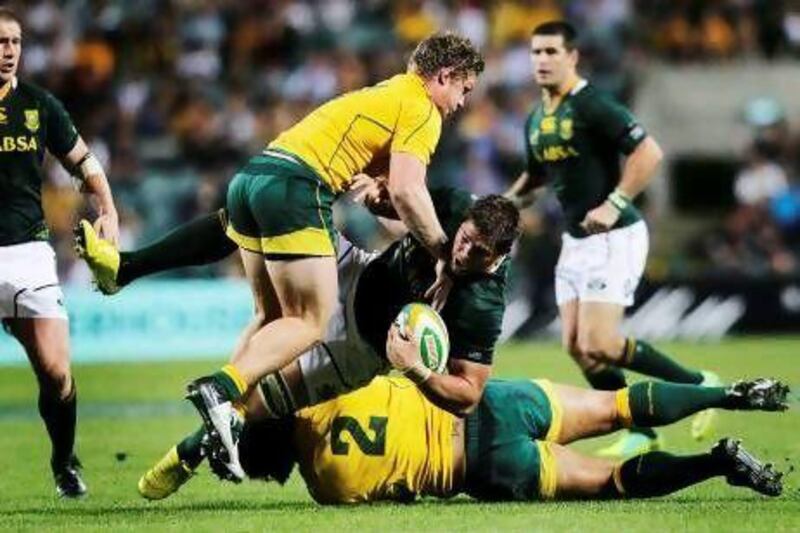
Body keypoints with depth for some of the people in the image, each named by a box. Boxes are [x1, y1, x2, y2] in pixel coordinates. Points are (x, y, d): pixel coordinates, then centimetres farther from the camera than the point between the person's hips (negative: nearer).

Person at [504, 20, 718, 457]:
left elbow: (649, 152, -21)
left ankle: (697, 385, 1)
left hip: (614, 238, -9)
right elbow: (536, 175, 28)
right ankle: (642, 435, 14)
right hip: (575, 240, 9)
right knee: (575, 346, 4)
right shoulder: (536, 120, 11)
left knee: (599, 346, -16)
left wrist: (614, 204, -25)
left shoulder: (593, 107, -16)